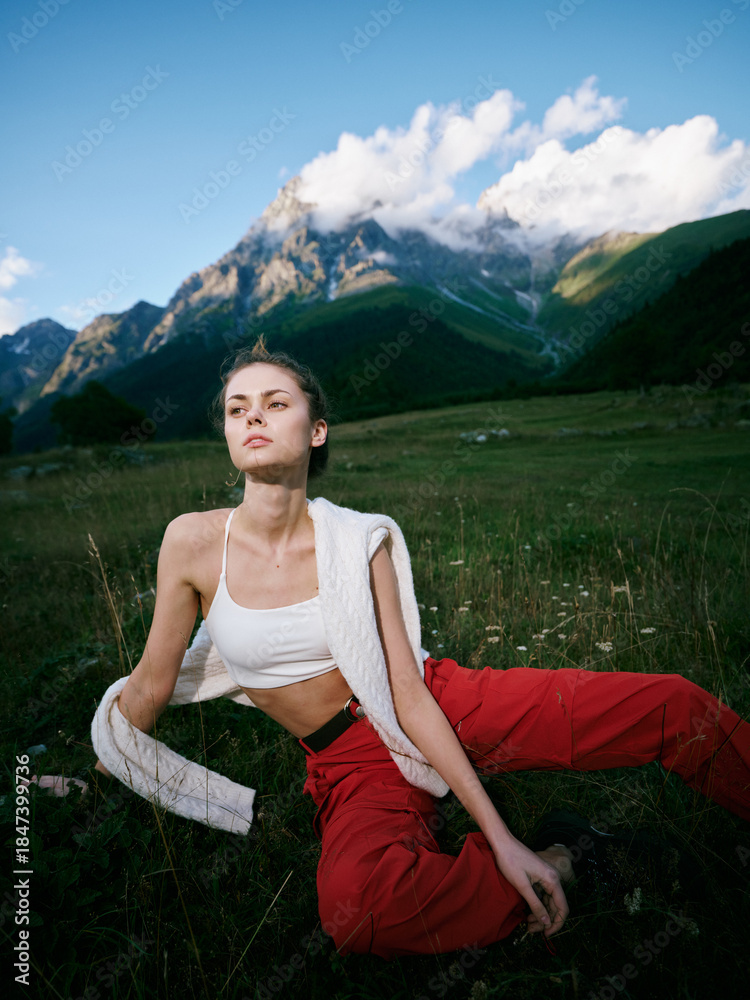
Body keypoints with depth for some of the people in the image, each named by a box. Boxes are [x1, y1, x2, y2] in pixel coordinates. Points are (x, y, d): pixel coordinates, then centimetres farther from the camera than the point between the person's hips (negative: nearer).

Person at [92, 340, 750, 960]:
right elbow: (150, 686, 3)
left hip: (445, 707, 1)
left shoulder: (361, 541, -10)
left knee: (674, 704, -12)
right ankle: (549, 865, -10)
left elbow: (409, 693, -11)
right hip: (356, 765, 0)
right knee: (355, 903, -37)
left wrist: (500, 834, -14)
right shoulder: (194, 542, -10)